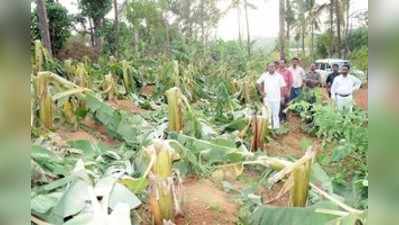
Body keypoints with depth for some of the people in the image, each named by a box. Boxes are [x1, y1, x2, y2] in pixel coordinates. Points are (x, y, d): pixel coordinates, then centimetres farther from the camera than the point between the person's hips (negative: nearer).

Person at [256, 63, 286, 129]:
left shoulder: (279, 76, -1)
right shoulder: (264, 75, 1)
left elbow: (282, 87, 4)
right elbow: (258, 83, 9)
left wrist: (281, 97, 1)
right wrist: (261, 92, 2)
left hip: (276, 99, -1)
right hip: (267, 98, 1)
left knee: (275, 114, 3)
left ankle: (276, 128, 13)